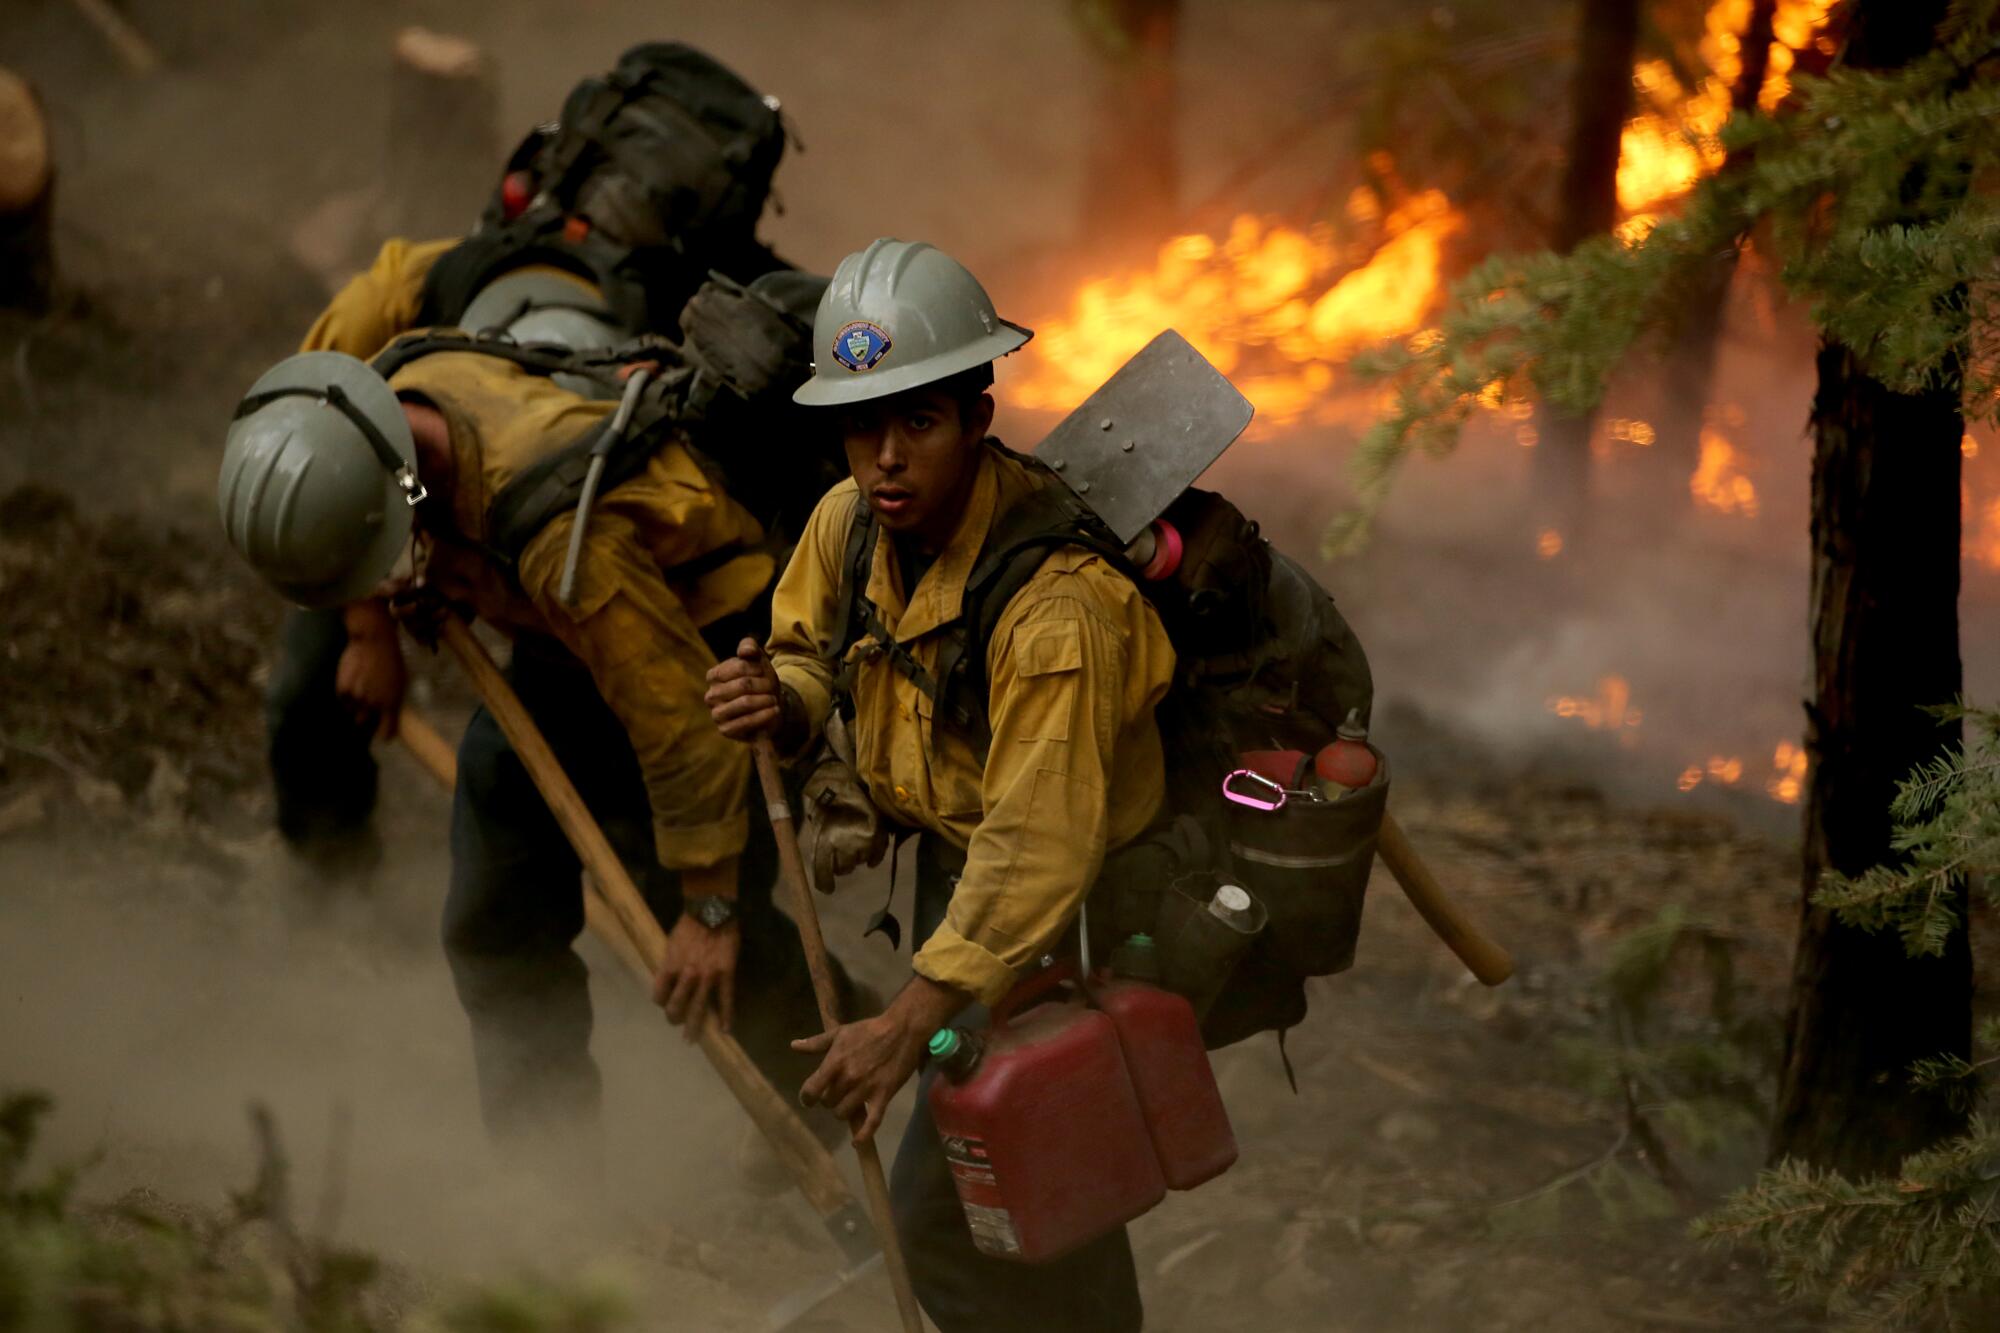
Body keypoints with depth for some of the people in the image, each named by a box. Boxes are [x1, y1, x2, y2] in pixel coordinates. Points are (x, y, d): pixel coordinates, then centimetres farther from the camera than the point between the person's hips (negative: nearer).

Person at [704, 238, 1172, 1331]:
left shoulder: (1055, 605, -34)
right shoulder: (848, 522, -10)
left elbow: (1037, 851, -35)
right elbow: (811, 658, 9)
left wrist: (909, 1023, -36)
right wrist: (778, 704, -17)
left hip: (1070, 916, -8)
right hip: (955, 866, 8)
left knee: (946, 1211, -9)